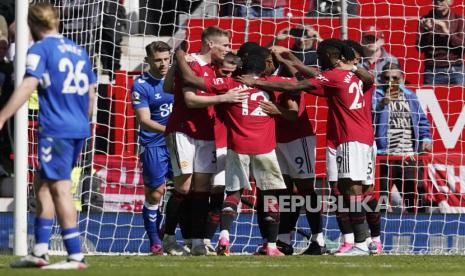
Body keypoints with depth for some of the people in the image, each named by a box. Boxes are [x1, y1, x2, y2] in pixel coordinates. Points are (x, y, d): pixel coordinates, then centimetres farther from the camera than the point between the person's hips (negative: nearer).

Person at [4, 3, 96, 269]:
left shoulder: (40, 49, -5)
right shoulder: (78, 50, 17)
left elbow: (28, 86, -16)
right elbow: (91, 94, 19)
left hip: (56, 128, -7)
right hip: (79, 129, 7)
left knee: (60, 189, -5)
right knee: (45, 187, 16)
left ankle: (76, 256, -9)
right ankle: (40, 252, 17)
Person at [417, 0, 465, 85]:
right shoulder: (426, 20, 6)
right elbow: (420, 48, 2)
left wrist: (447, 32, -13)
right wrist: (427, 30, -14)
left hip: (455, 71, 0)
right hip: (432, 71, 0)